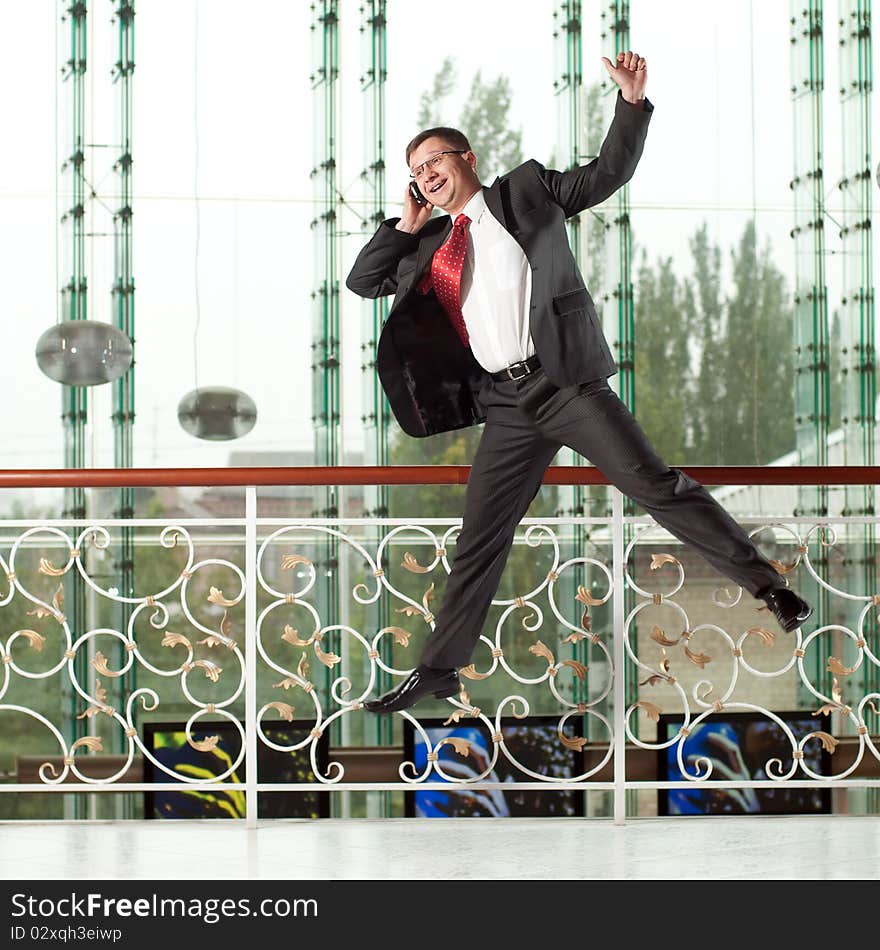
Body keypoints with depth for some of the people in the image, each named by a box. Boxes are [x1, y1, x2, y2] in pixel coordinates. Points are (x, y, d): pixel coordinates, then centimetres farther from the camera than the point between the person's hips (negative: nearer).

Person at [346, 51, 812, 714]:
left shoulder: (526, 191, 8)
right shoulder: (429, 246, 18)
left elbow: (609, 172, 10)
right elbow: (362, 281, 23)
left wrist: (632, 102, -4)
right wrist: (407, 226, 11)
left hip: (567, 381, -4)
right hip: (506, 405, 4)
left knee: (658, 486, -11)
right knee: (479, 539, 6)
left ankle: (767, 585, -6)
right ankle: (438, 671, 12)